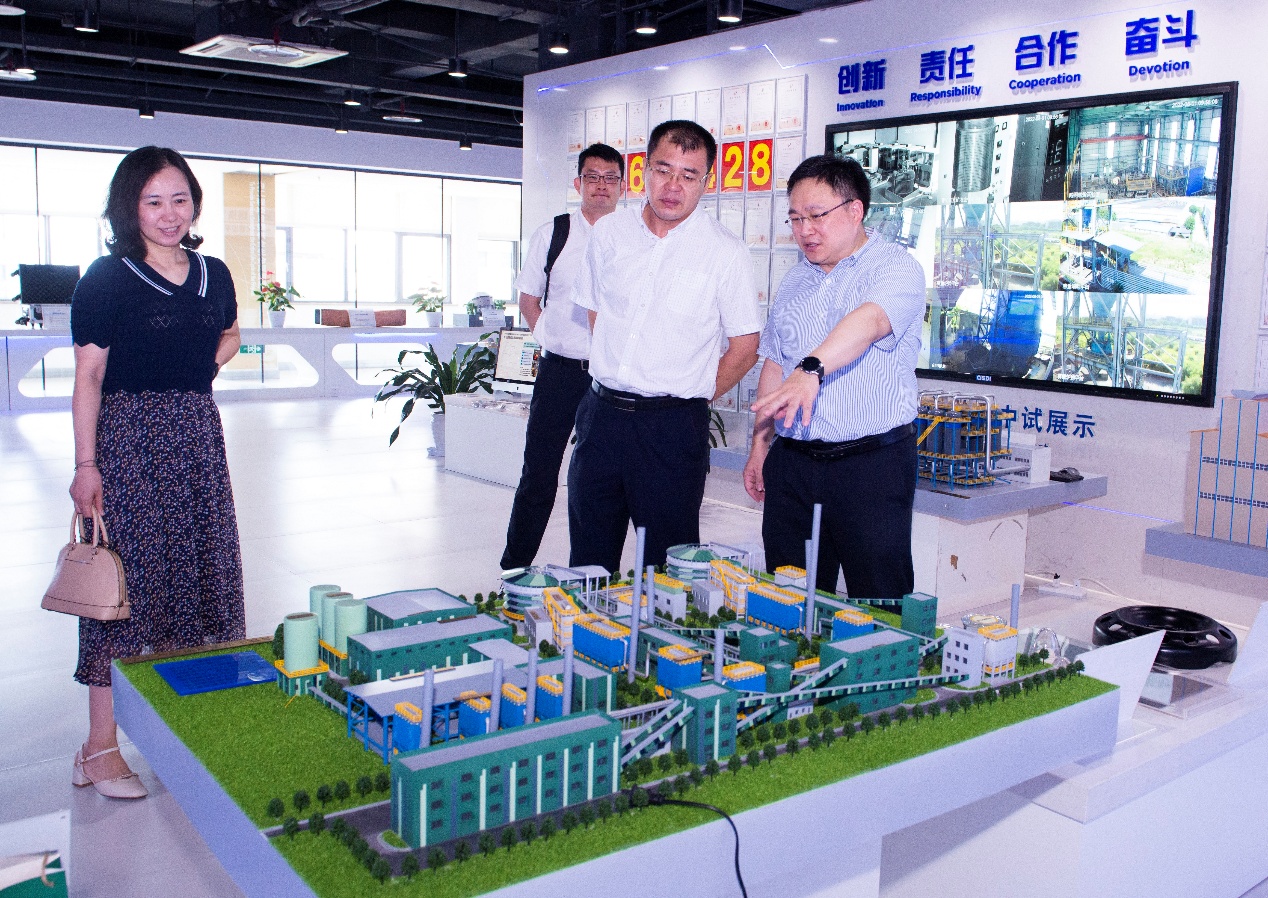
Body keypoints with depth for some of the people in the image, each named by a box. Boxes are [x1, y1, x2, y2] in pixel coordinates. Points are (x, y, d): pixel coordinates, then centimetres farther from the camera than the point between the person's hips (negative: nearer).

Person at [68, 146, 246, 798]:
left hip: (198, 438, 6)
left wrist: (204, 366, 6)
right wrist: (86, 463, -13)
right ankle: (100, 749, 5)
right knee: (126, 581, -4)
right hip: (129, 439, -5)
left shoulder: (213, 275, 9)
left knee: (200, 575, 10)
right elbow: (88, 376, -8)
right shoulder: (108, 278, -6)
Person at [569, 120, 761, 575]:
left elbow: (745, 345, -1)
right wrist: (616, 383, 14)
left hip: (673, 426, -4)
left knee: (666, 563, 5)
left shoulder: (726, 252, -7)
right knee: (588, 558, 13)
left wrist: (691, 396, 3)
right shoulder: (609, 233, 5)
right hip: (602, 413, 4)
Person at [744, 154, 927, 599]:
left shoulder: (895, 267, -7)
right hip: (792, 461, 6)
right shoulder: (795, 280, 14)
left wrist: (811, 370, -44)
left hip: (871, 462, -5)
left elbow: (868, 321, -27)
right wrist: (761, 445, 14)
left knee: (879, 599, -1)